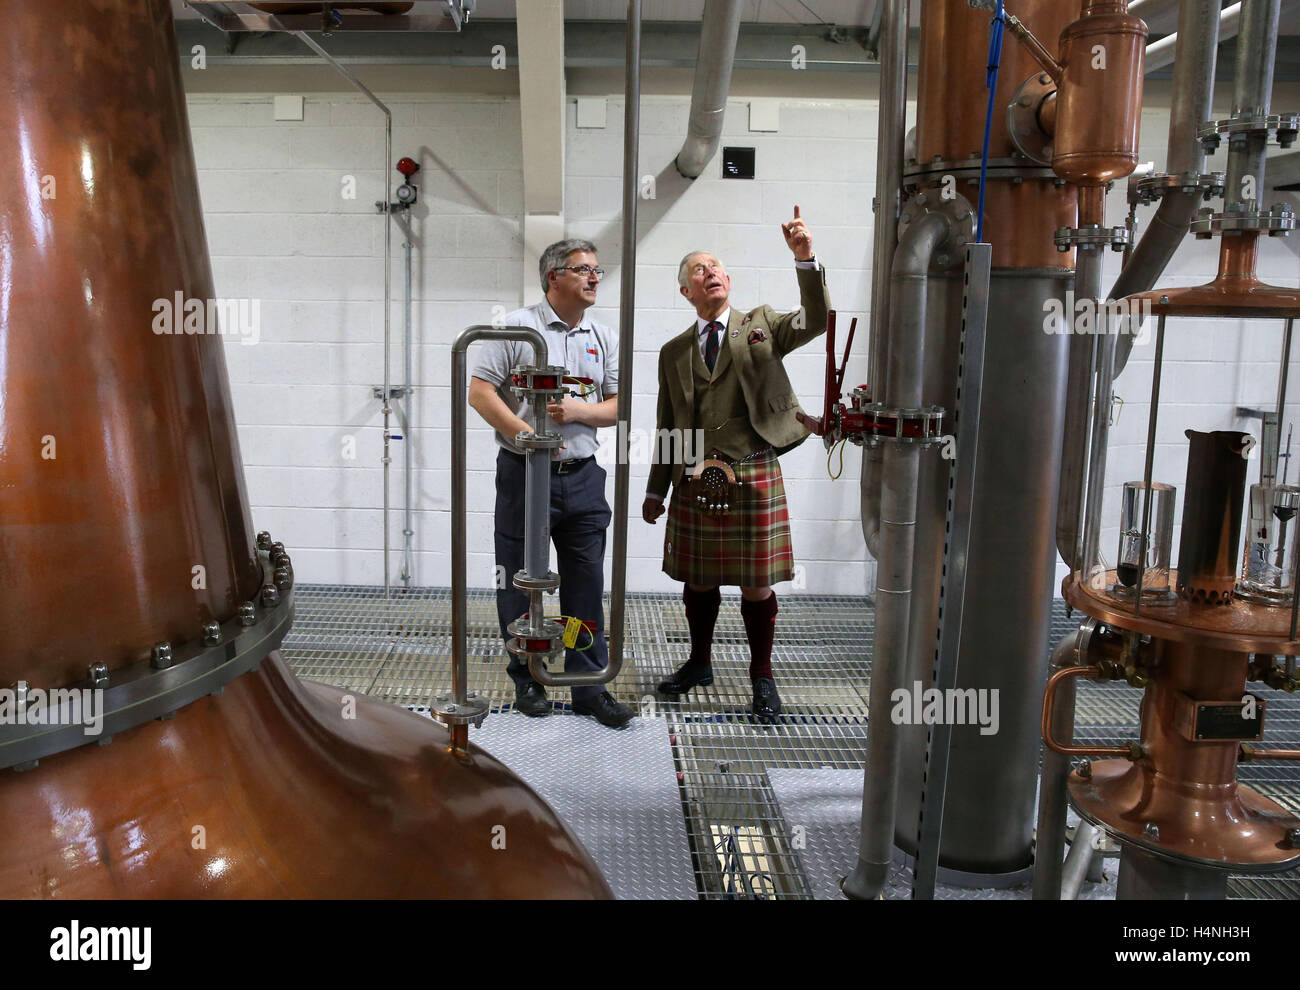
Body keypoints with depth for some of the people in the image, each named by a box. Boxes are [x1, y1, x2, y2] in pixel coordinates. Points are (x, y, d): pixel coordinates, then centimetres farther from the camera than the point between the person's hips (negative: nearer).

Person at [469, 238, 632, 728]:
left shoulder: (604, 338, 11)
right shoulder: (517, 327, -2)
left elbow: (618, 407, 11)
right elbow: (479, 392, -7)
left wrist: (579, 411, -9)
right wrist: (525, 435, -16)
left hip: (582, 477, 4)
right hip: (524, 475, -3)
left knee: (586, 586, 6)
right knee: (520, 584, 6)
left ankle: (589, 686, 17)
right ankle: (527, 680, 23)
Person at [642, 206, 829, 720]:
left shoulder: (762, 325, 6)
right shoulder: (674, 352, 10)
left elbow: (816, 321, -13)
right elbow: (667, 427, 12)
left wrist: (805, 258, -26)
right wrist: (656, 491, 11)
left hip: (755, 475, -2)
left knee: (756, 584, 4)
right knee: (698, 581, 12)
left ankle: (761, 675, 21)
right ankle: (700, 662, 33)